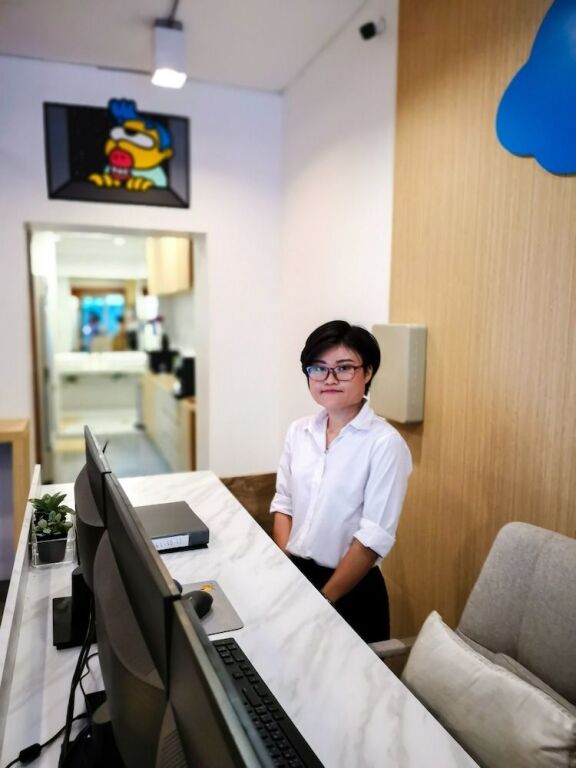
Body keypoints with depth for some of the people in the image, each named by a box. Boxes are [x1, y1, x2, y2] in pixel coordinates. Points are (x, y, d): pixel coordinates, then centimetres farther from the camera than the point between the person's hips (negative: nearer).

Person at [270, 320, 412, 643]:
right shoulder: (299, 431, 0)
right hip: (292, 577, 5)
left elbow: (375, 537, -18)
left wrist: (323, 600, -13)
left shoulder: (385, 443, -18)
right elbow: (283, 504, 6)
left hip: (350, 590, -4)